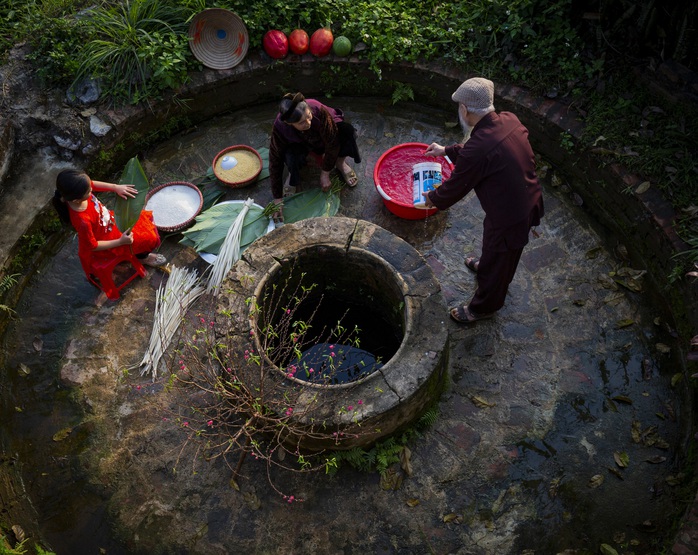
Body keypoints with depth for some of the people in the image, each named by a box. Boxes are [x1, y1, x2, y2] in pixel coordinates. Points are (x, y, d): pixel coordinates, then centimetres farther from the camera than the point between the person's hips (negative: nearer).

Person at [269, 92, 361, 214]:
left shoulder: (318, 110, -39)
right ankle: (293, 174, 1)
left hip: (324, 137, 1)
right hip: (300, 144, 0)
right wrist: (278, 200, -28)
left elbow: (332, 143, -27)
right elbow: (275, 162, -27)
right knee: (290, 156, -37)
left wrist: (325, 174, -22)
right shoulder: (279, 128, -35)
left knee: (347, 131, -33)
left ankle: (340, 164, -2)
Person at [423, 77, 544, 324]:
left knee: (496, 263, 19)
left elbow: (455, 187, -18)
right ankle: (486, 266, 66)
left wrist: (432, 198, 2)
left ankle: (483, 307, 45)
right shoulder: (509, 120, -9)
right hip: (529, 203, 7)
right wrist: (446, 151, 18)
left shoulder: (477, 150, -34)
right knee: (503, 254, 36)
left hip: (508, 217, -7)